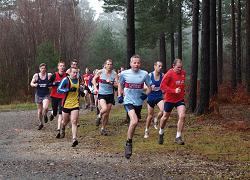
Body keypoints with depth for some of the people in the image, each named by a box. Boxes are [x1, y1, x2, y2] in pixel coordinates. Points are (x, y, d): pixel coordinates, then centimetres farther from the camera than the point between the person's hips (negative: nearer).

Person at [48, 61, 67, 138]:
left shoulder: (67, 76, -3)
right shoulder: (54, 75, -6)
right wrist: (54, 84, -20)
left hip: (63, 97, 0)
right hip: (54, 96, 0)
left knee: (60, 114, -9)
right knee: (55, 112, 9)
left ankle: (58, 130, -9)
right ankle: (52, 113, 48)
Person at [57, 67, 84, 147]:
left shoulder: (78, 80, 8)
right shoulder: (66, 80, -10)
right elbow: (58, 90, -15)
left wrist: (81, 92, 7)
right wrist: (69, 90, -25)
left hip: (75, 104, 2)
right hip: (66, 104, -2)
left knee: (74, 122, -13)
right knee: (65, 121, 15)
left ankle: (74, 139, -21)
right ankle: (62, 128, 51)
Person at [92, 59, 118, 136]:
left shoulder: (114, 74, -4)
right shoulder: (100, 72, -5)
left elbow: (117, 84, -10)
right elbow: (94, 79, 10)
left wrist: (111, 82, -25)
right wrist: (95, 88, 0)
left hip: (110, 95, 2)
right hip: (101, 94, -2)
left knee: (107, 113, 7)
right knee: (104, 108, -26)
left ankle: (103, 128, 22)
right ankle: (99, 116, 8)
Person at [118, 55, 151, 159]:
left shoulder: (144, 74, -4)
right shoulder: (124, 74, -4)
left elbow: (149, 87, 9)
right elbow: (120, 84, 15)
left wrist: (146, 94, -10)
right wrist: (120, 96, 4)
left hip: (139, 102, 3)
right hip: (128, 101, -3)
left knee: (133, 123, 16)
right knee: (134, 121, -26)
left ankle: (128, 143, 38)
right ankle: (128, 143, -11)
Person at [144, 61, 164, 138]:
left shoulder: (162, 75, -1)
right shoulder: (150, 75, -9)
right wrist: (150, 87, -25)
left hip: (159, 96, 2)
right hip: (151, 97, -1)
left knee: (163, 110, -26)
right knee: (150, 115, 7)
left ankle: (156, 120, 7)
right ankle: (146, 131, 29)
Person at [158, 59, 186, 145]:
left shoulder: (183, 73, 3)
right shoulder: (169, 74, -15)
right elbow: (162, 86, -20)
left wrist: (183, 91, 12)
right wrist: (174, 91, -25)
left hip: (180, 99, 4)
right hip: (169, 99, -3)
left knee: (182, 116, -15)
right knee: (165, 117, 12)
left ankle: (178, 137, -4)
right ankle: (161, 133, 40)